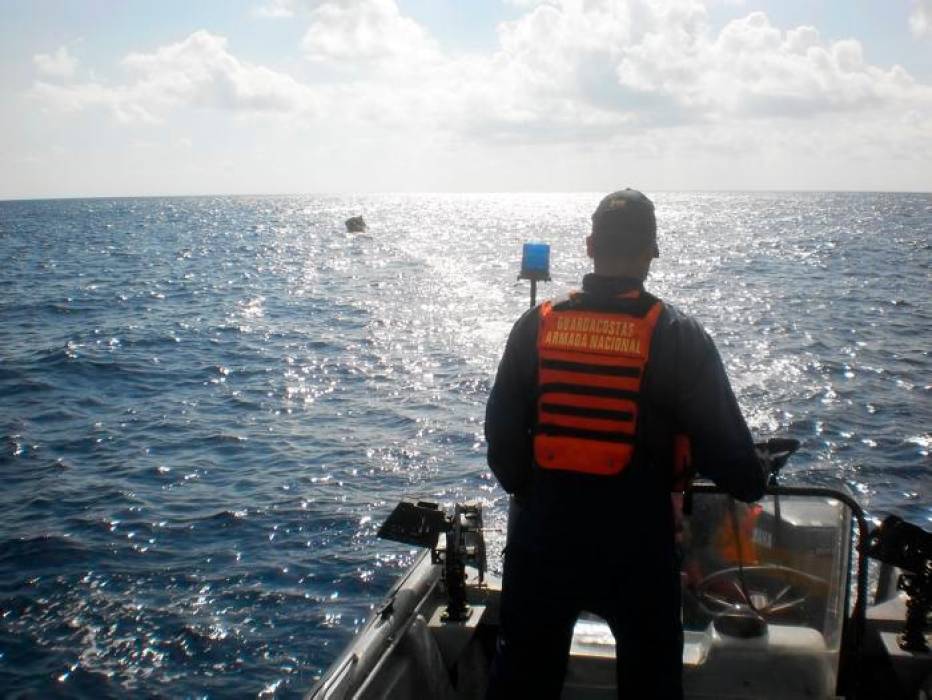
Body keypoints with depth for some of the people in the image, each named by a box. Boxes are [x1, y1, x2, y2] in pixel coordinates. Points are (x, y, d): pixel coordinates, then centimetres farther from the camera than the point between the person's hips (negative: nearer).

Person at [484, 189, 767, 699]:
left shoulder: (536, 324, -2)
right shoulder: (678, 336, -10)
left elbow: (502, 429, 0)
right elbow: (722, 439, -8)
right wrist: (752, 487, 12)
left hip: (543, 533, 3)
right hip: (637, 541, -2)